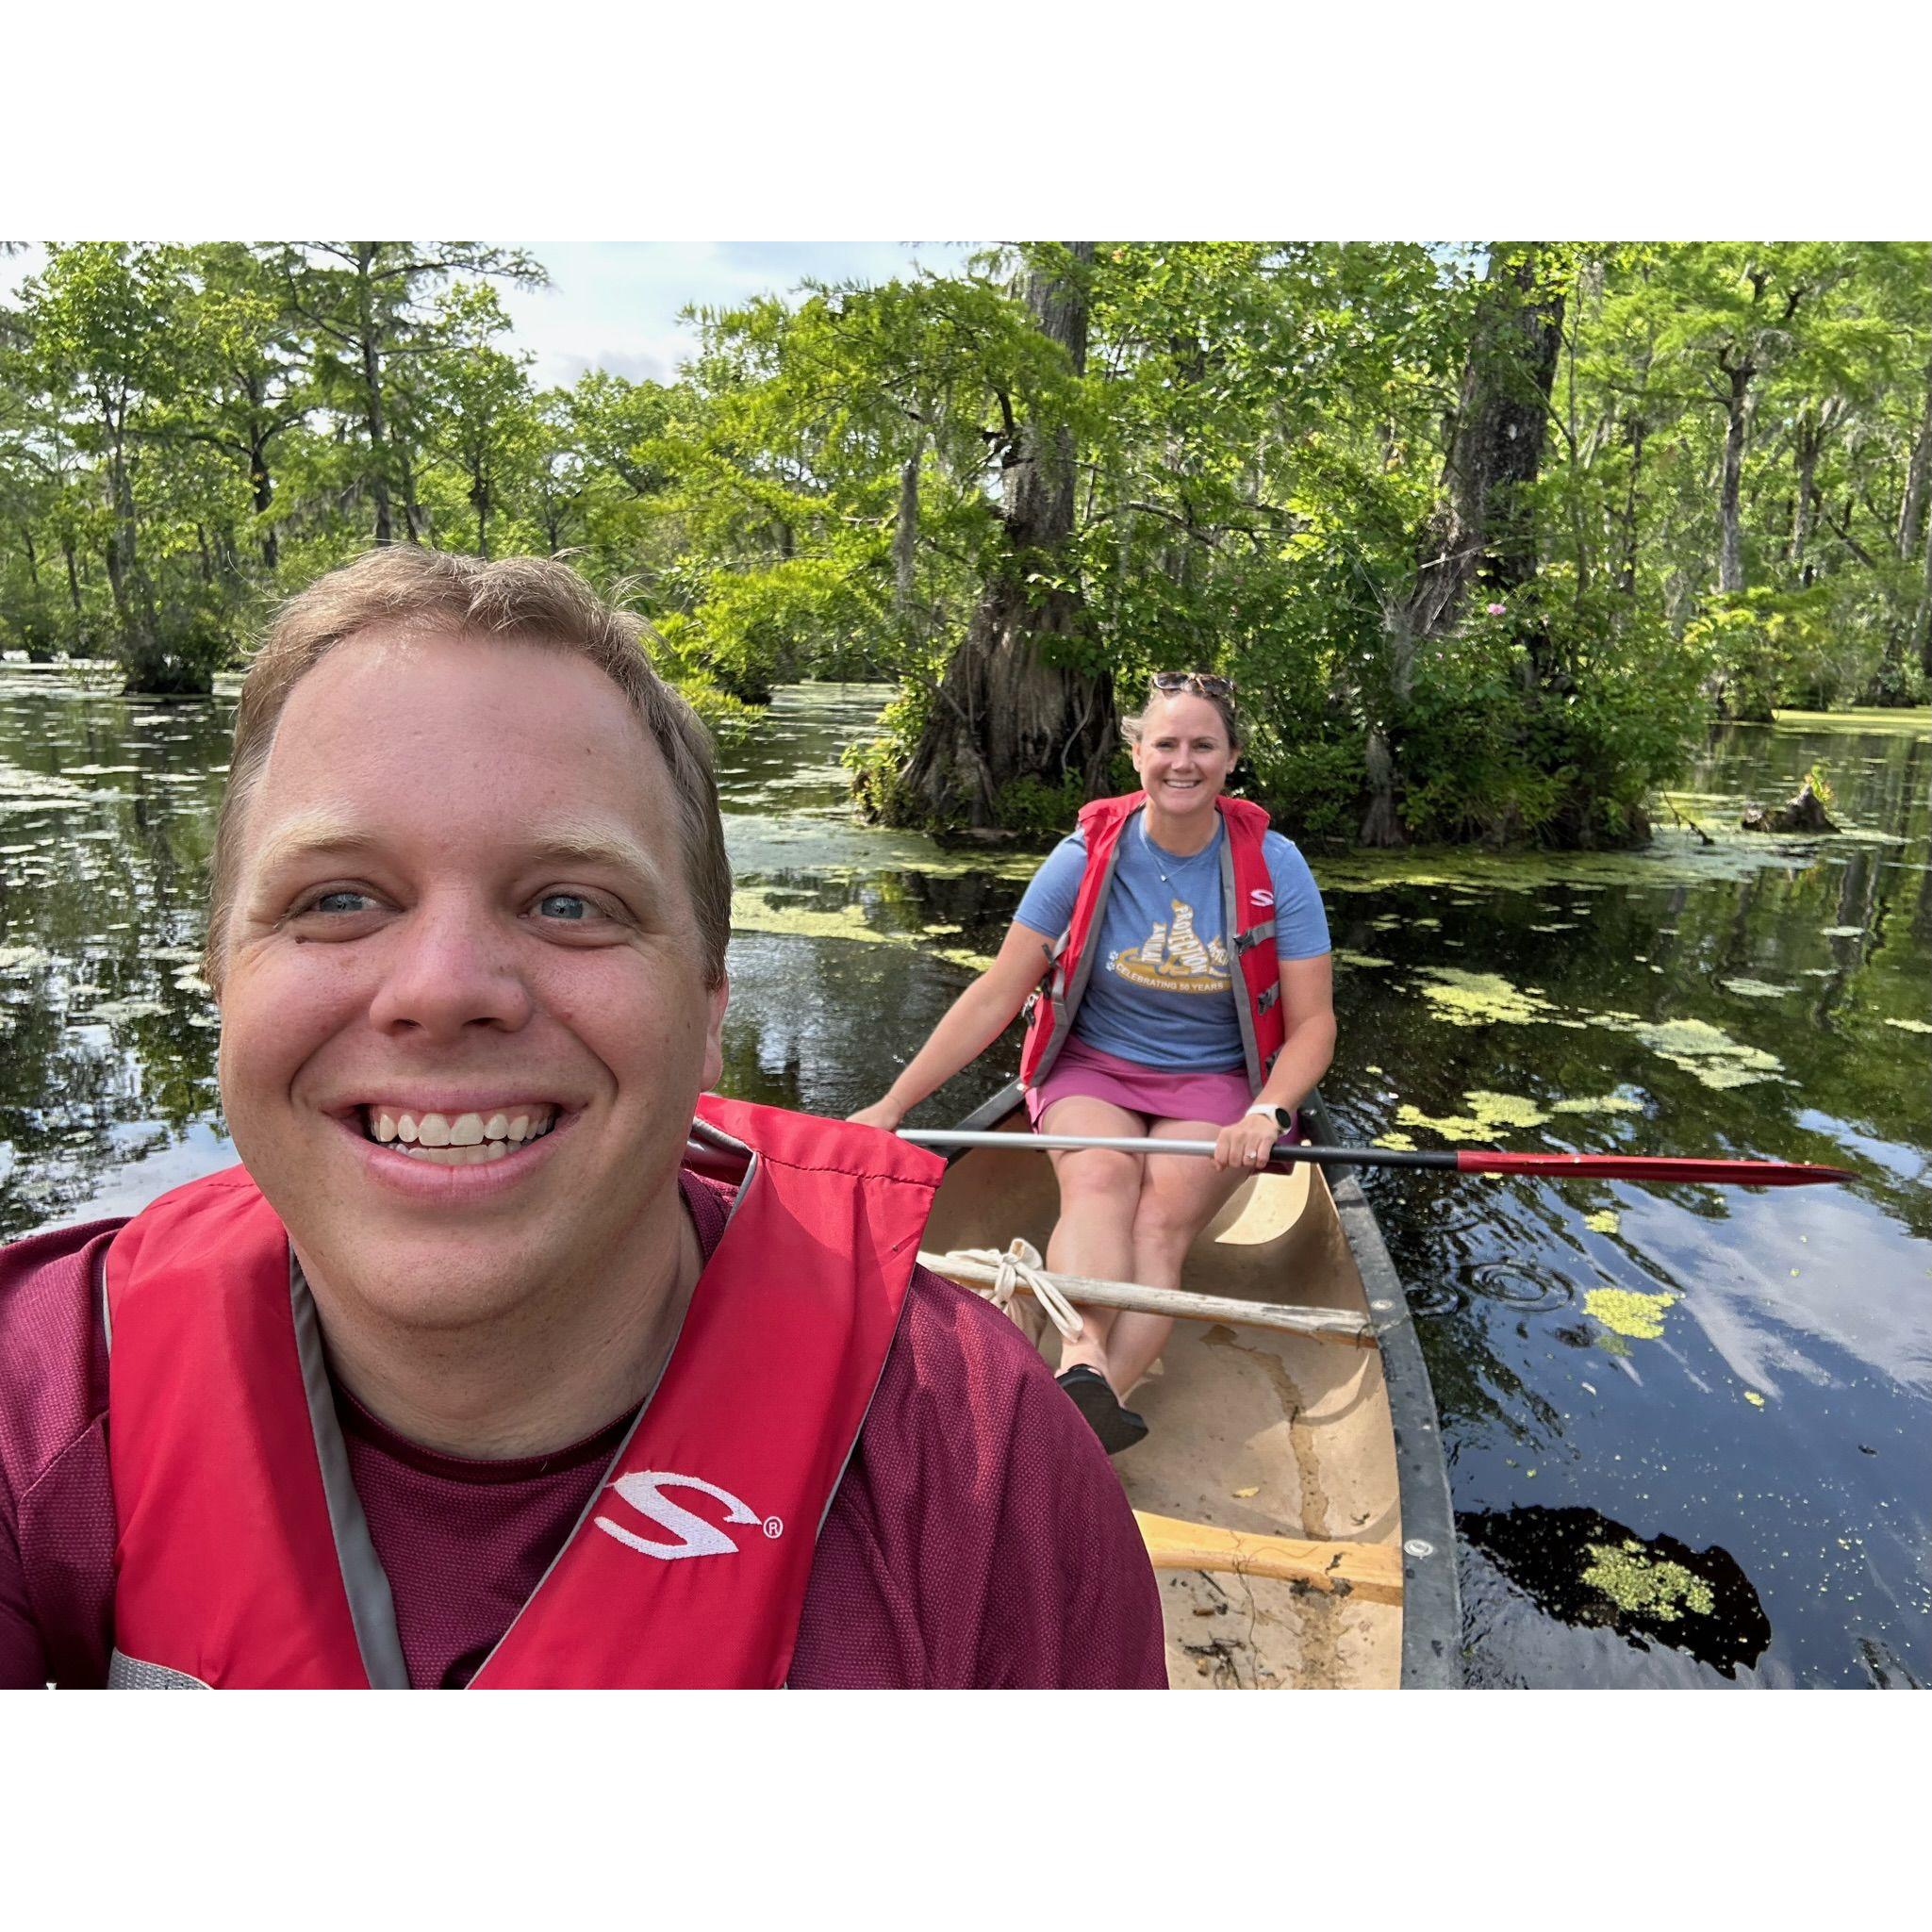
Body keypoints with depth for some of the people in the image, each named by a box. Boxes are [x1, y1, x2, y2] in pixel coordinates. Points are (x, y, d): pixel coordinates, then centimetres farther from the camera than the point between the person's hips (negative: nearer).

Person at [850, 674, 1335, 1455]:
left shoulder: (1273, 866, -5)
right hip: (1092, 1068, 1)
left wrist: (1266, 1113, -24)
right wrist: (891, 1106, -9)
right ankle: (1082, 1365, -50)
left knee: (1161, 1218, -30)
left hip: (1214, 1083, 0)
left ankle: (1095, 1402, -45)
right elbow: (994, 995, -5)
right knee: (1100, 1177, -33)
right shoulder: (1089, 855, -5)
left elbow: (1313, 1023, -3)